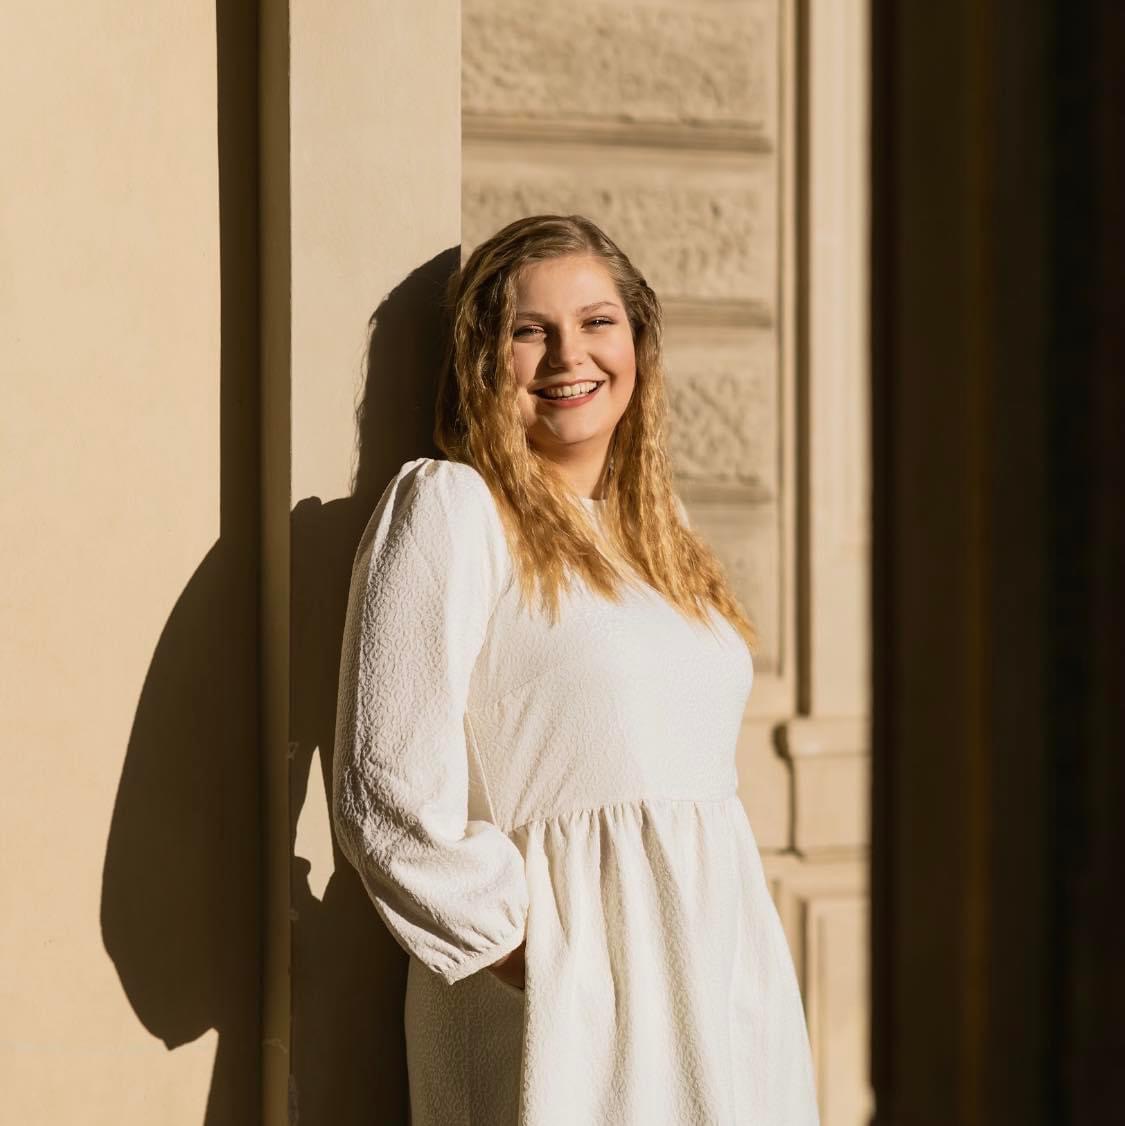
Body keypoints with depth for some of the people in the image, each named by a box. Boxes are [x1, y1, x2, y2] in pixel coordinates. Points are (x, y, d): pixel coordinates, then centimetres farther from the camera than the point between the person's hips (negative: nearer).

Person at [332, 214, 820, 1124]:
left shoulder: (657, 528, 16)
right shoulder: (447, 506, -7)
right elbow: (391, 792, -15)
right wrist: (534, 956, -11)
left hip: (726, 976, 7)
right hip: (566, 989, -7)